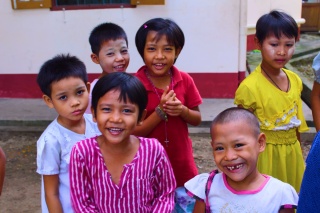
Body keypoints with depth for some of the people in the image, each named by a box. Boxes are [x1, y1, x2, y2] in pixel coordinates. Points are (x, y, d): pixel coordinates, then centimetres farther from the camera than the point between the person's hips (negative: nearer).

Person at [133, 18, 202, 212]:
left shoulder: (185, 80, -6)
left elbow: (197, 119, 2)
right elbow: (134, 133, -14)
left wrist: (182, 110, -18)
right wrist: (160, 111, -26)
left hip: (182, 165, 3)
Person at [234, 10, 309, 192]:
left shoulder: (295, 80, 0)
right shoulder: (250, 87, -19)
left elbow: (296, 122, 11)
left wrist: (299, 155, 17)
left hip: (293, 153, 6)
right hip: (265, 156, -5)